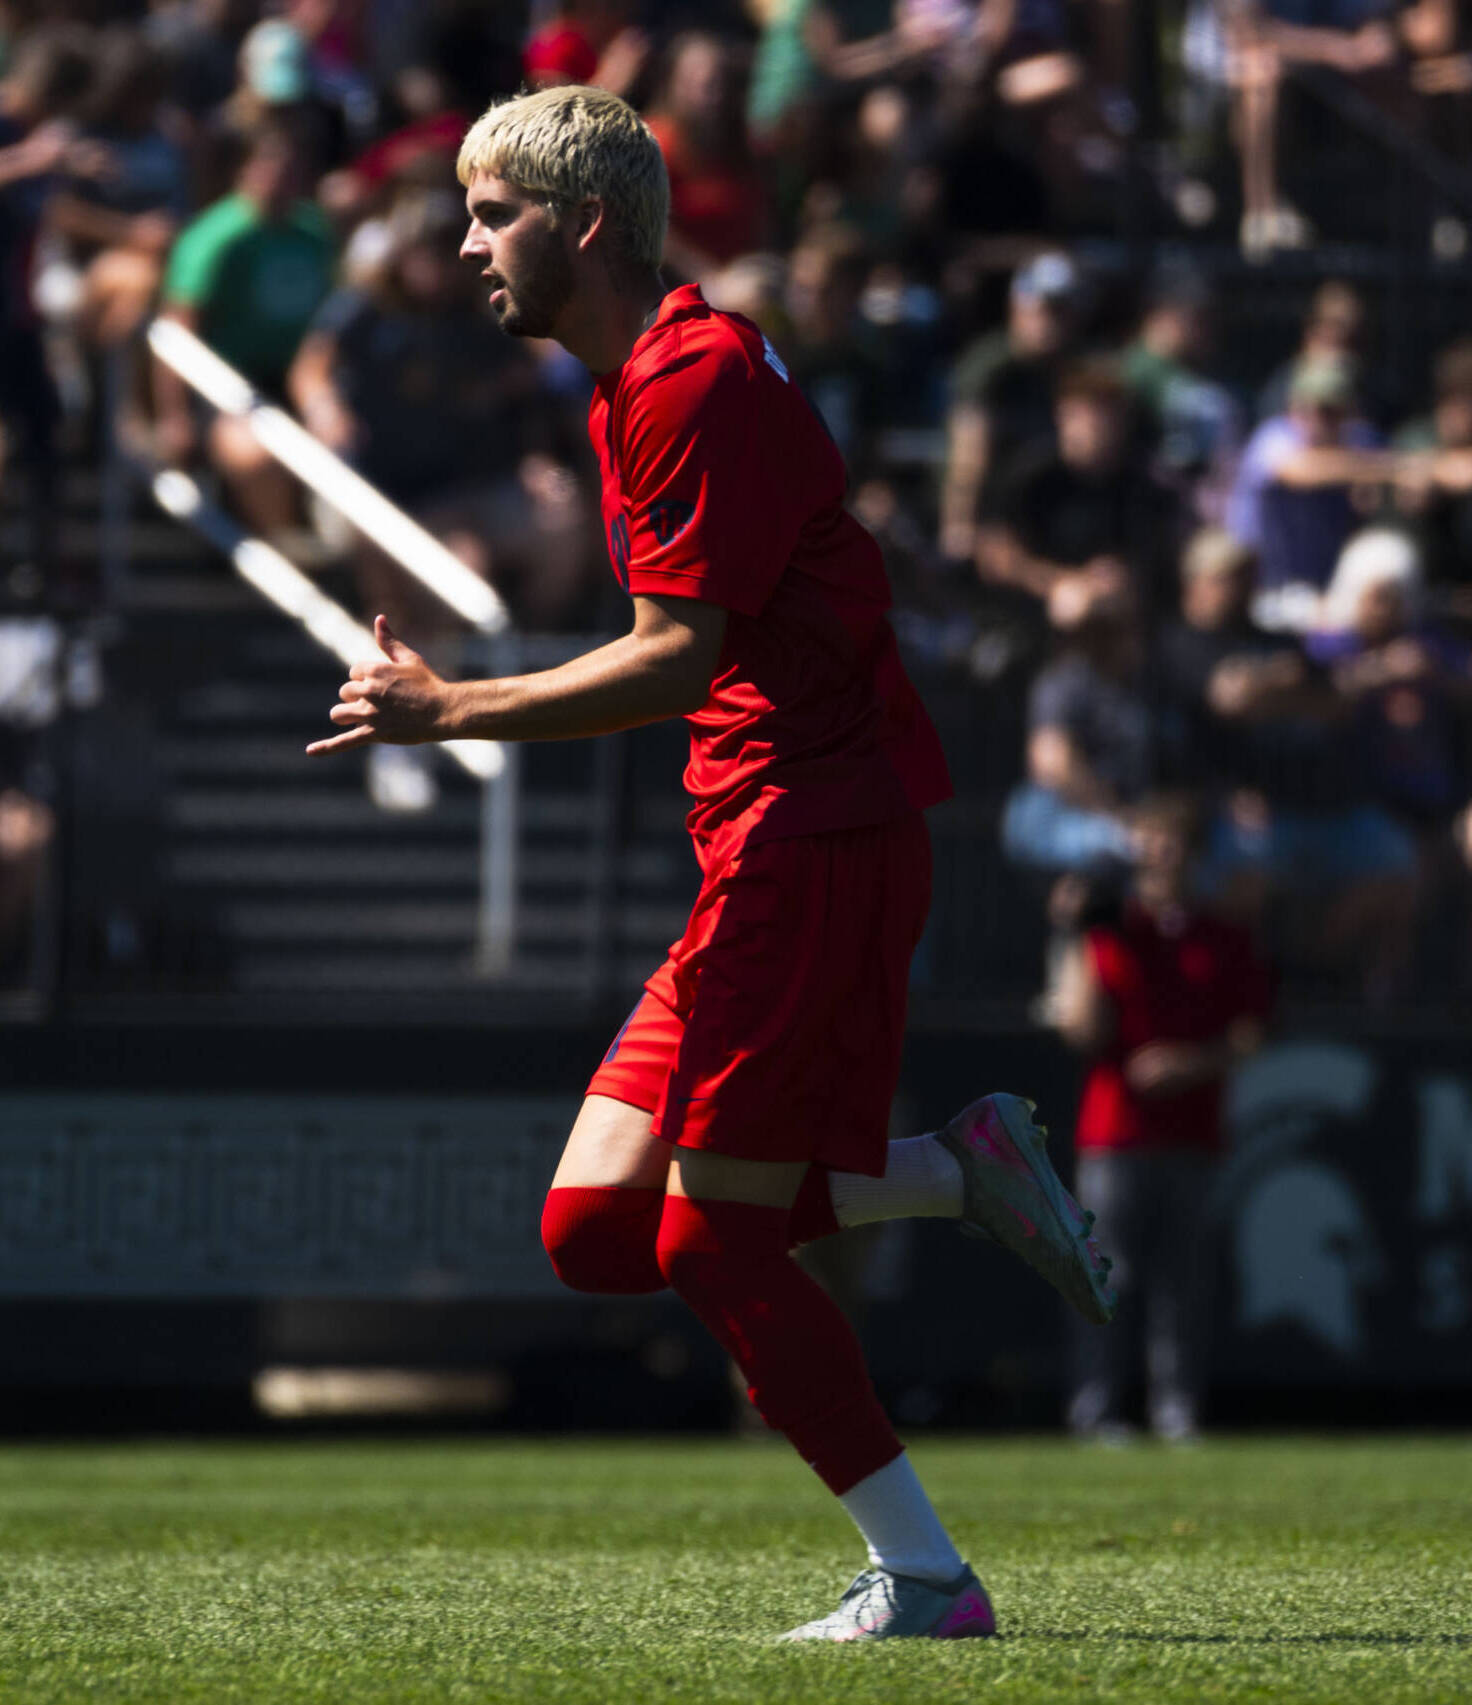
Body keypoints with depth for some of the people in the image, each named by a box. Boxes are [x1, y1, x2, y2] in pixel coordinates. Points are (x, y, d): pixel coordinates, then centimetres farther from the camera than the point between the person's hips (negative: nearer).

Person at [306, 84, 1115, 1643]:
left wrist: (450, 712, -13)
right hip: (764, 852, 10)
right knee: (595, 1231, 3)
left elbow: (678, 655, -18)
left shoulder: (694, 377, -13)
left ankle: (922, 1576, -3)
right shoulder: (633, 387, 19)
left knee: (713, 1243, -8)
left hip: (811, 840, -10)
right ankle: (963, 1175, 8)